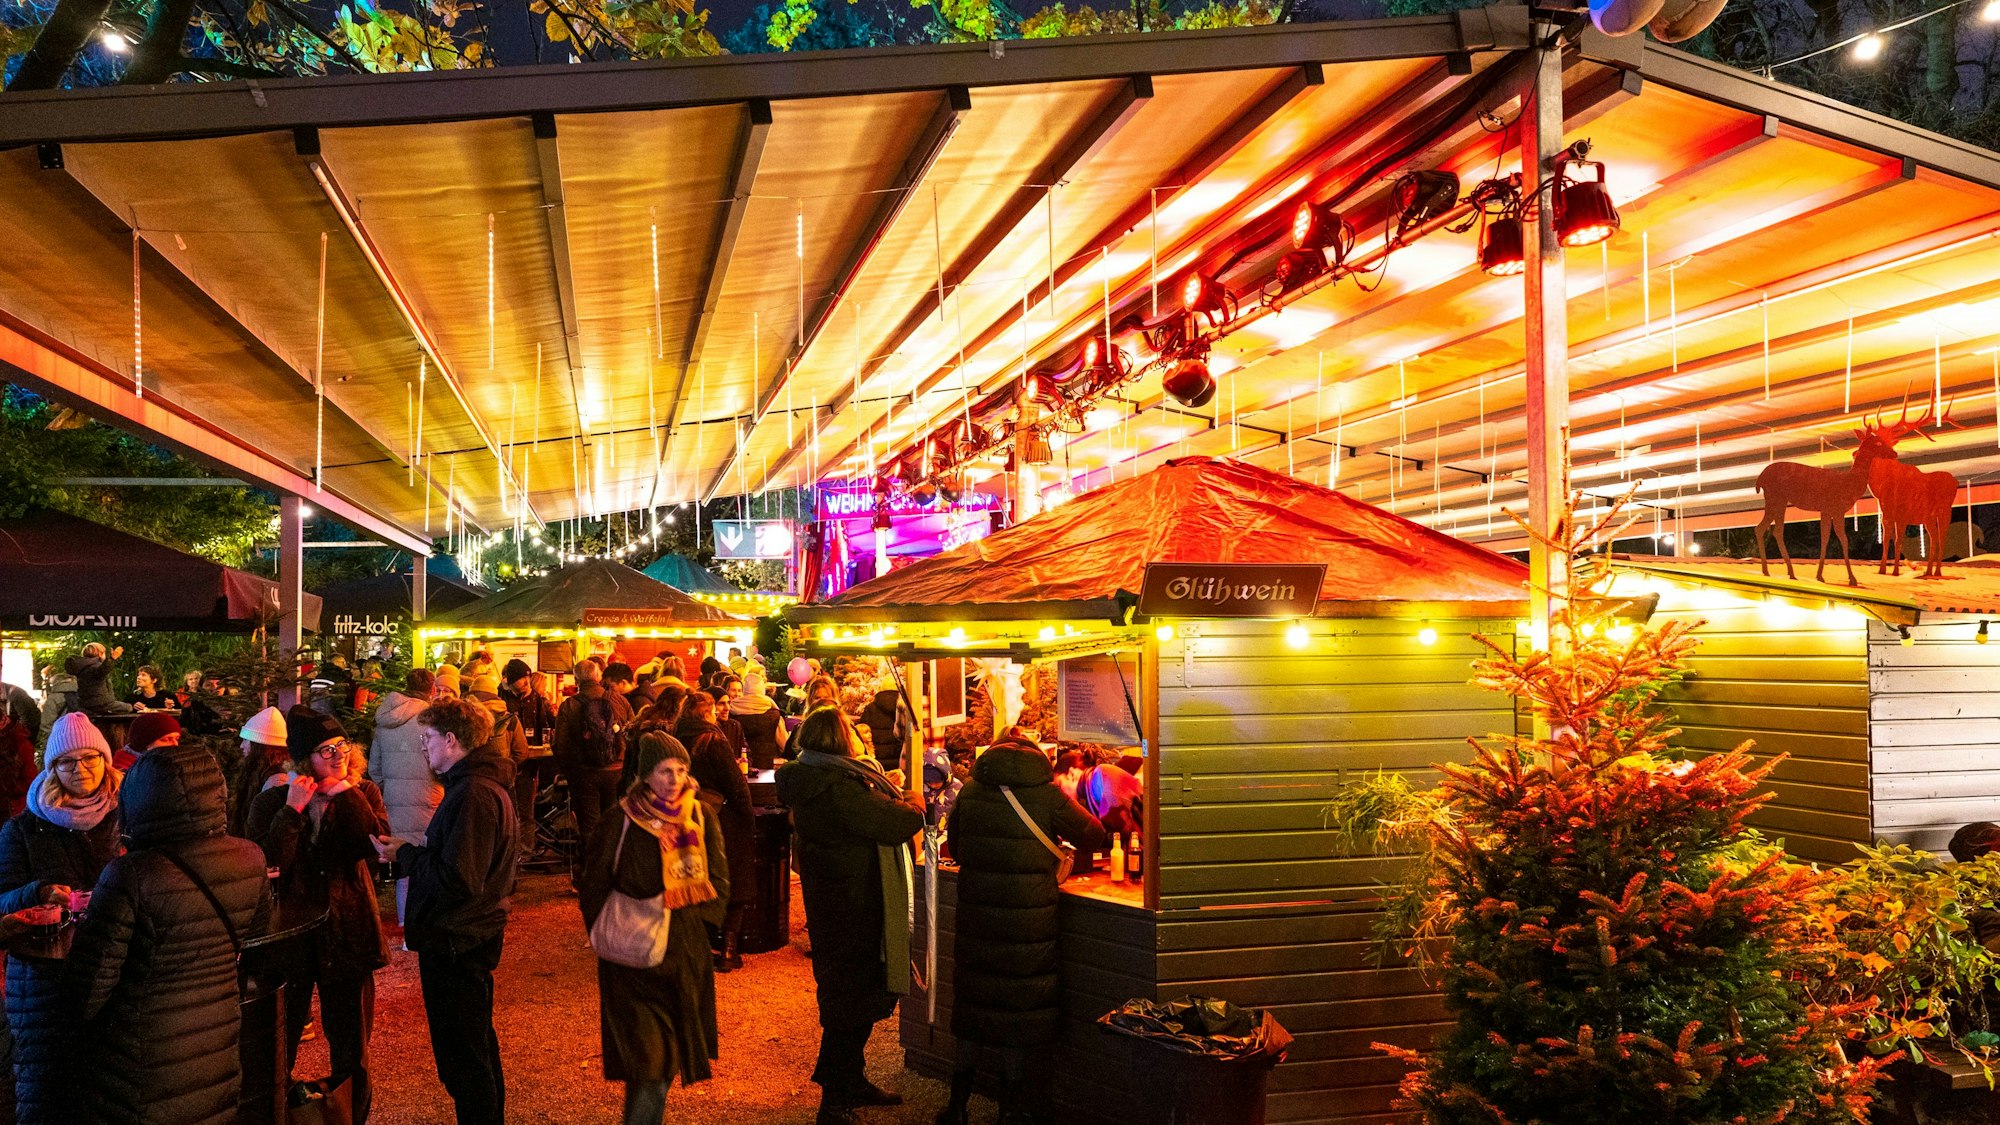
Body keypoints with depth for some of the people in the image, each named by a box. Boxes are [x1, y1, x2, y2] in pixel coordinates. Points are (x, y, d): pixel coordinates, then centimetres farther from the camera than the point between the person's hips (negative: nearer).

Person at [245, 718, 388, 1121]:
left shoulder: (359, 796, 0)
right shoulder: (272, 802, -3)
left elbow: (377, 845, -18)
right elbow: (266, 862, -16)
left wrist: (347, 794, -17)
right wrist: (293, 809, -19)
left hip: (346, 934, 1)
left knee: (351, 1049, 10)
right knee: (280, 1045, 12)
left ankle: (353, 1115, 25)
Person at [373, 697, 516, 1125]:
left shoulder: (473, 794, -23)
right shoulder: (485, 785, 10)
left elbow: (457, 880, -27)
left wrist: (405, 856, -15)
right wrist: (413, 851, 5)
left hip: (455, 943, -11)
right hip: (471, 934, 11)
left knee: (463, 1061, 1)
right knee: (478, 1048, 23)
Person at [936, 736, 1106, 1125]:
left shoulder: (971, 789, 3)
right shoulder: (1047, 793, -8)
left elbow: (954, 847, 13)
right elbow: (1093, 835, 3)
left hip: (975, 911, 4)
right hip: (1027, 915, -3)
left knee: (974, 999, 15)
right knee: (1019, 1003, 8)